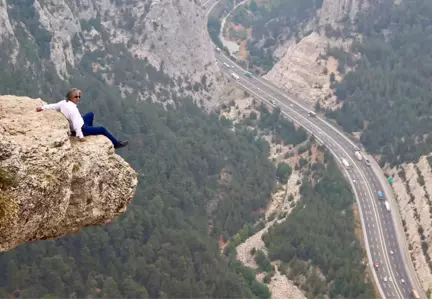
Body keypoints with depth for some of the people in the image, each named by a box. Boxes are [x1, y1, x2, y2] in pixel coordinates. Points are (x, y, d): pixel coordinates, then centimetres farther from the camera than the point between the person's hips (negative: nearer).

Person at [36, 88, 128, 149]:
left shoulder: (63, 103, -11)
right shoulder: (72, 109, -36)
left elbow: (53, 106, 1)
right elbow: (76, 123, -37)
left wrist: (42, 107, 16)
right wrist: (80, 136, -36)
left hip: (77, 125, 9)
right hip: (80, 129, -9)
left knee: (91, 114, 28)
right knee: (102, 130, 2)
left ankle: (91, 131, 42)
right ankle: (116, 144, 18)